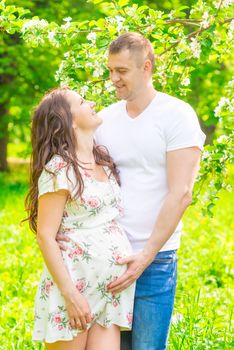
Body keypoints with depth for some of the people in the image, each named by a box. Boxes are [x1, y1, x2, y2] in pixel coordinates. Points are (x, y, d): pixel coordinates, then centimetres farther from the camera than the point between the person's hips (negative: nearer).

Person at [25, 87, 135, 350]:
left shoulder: (104, 161, 12)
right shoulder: (59, 170, -10)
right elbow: (45, 236, -12)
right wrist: (70, 294, -16)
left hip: (111, 287, 7)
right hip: (73, 283, -6)